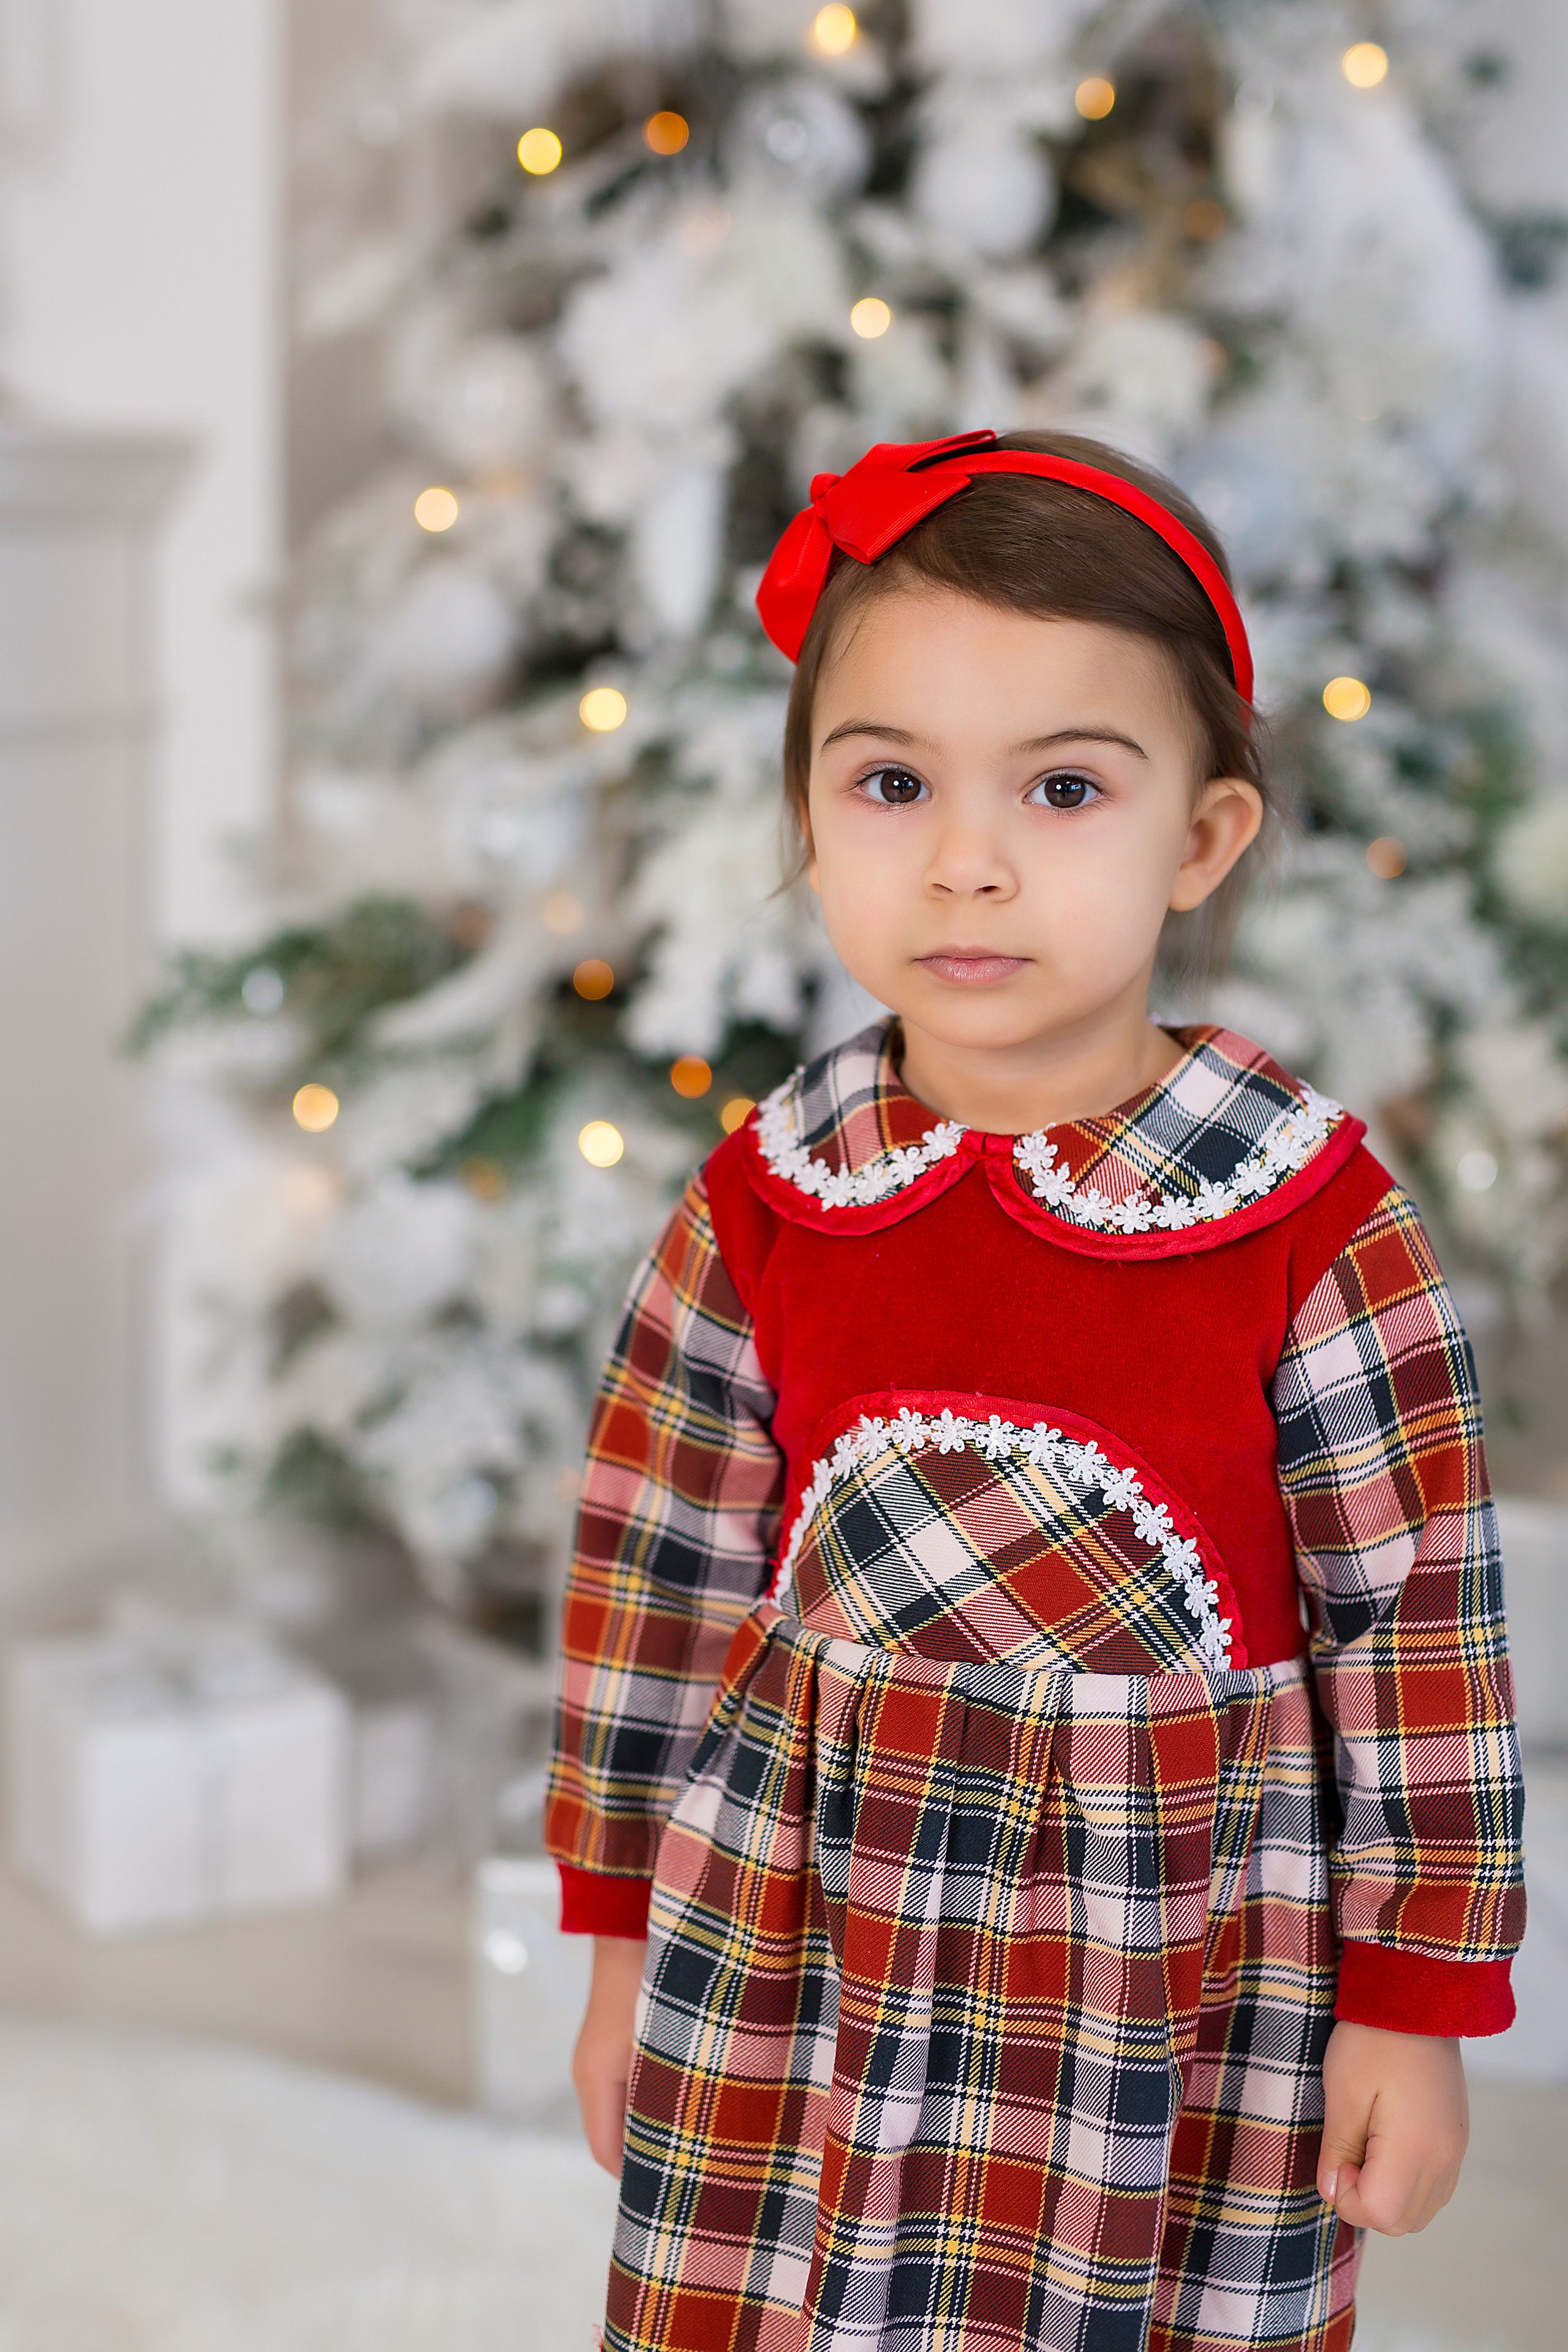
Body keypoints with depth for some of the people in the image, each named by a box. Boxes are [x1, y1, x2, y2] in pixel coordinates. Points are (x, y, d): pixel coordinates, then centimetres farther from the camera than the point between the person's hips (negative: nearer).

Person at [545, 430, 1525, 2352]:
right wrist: (629, 1946, 10)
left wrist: (1415, 2001, -3)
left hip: (1185, 1990, -2)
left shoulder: (1313, 1221, -11)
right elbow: (665, 1582, 5)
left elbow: (1419, 1617, -5)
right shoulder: (759, 1208, -3)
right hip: (797, 1964, 2)